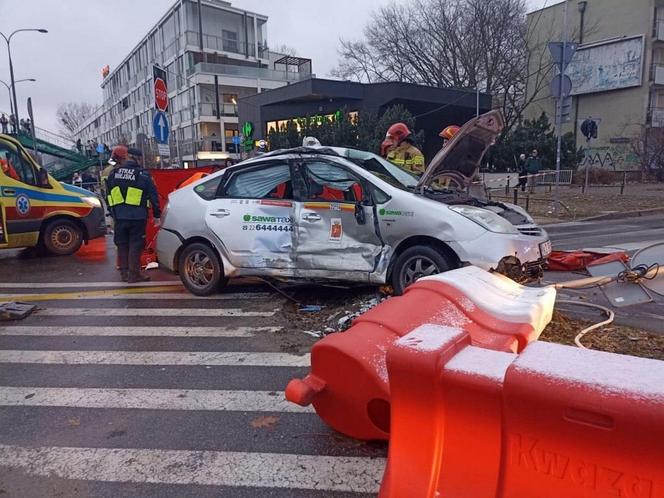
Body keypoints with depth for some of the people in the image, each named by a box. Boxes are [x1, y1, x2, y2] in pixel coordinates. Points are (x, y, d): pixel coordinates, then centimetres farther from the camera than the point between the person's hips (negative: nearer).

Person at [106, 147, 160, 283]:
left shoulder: (113, 173, 10)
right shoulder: (143, 175, -5)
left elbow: (109, 194, 17)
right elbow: (153, 196, -4)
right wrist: (156, 215, 3)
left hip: (119, 216, 5)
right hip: (137, 216, -4)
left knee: (122, 244, 14)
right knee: (135, 245, 2)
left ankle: (124, 273, 20)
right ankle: (134, 274, 3)